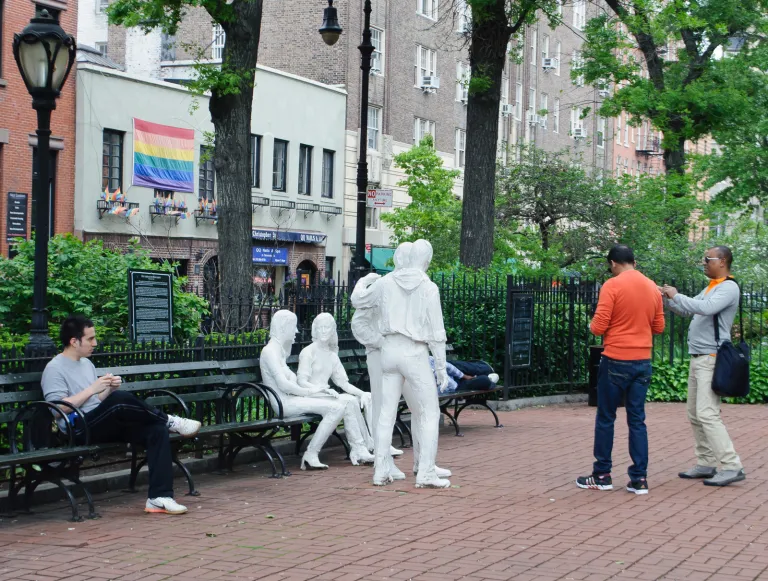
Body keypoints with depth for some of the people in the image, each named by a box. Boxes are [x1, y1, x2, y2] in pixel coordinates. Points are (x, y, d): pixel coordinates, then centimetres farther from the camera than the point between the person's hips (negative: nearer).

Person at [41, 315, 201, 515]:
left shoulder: (86, 363, 23)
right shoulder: (55, 369, -3)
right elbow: (59, 408, -15)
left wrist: (109, 389, 4)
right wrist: (92, 389, -17)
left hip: (103, 425, 8)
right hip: (79, 430, -8)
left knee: (157, 429, -18)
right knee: (122, 399, -36)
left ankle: (159, 497, -23)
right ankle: (170, 421, -12)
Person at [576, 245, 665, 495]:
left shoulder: (612, 285, -11)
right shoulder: (653, 287, 6)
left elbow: (598, 327, -13)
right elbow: (659, 327, 12)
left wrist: (594, 326, 8)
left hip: (616, 360, -5)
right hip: (643, 362, 5)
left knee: (605, 418, 7)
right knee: (637, 420, 8)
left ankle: (602, 475, 12)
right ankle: (639, 478, 5)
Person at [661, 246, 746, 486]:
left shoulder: (729, 287, -11)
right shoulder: (710, 287, 18)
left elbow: (705, 308, -27)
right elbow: (687, 310, 24)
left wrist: (676, 295, -17)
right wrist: (667, 298, 11)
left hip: (712, 360, -10)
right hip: (698, 358, 10)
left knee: (707, 414, -16)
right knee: (695, 414, 10)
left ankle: (731, 467, -15)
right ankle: (706, 464, 15)